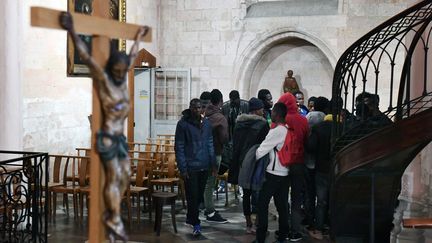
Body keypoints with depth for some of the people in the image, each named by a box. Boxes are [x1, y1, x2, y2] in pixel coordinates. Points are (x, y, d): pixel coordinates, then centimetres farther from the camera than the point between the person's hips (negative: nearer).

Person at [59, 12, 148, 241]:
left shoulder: (122, 79, 6)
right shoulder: (103, 79, -12)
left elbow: (132, 56, 22)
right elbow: (86, 57, -22)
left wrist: (138, 37, 37)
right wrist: (72, 31, -31)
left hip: (120, 137, 8)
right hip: (108, 137, -8)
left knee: (124, 177, 9)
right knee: (113, 178, -2)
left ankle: (110, 216, 19)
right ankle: (114, 219, 9)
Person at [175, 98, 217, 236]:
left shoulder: (206, 123, 8)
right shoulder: (183, 124, -7)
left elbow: (210, 144, 13)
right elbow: (179, 148, -7)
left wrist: (213, 163, 6)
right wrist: (182, 168, -12)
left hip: (204, 167, 5)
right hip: (190, 167, -5)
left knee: (199, 195, 12)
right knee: (192, 196, -2)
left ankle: (190, 218, 29)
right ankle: (195, 224, 5)